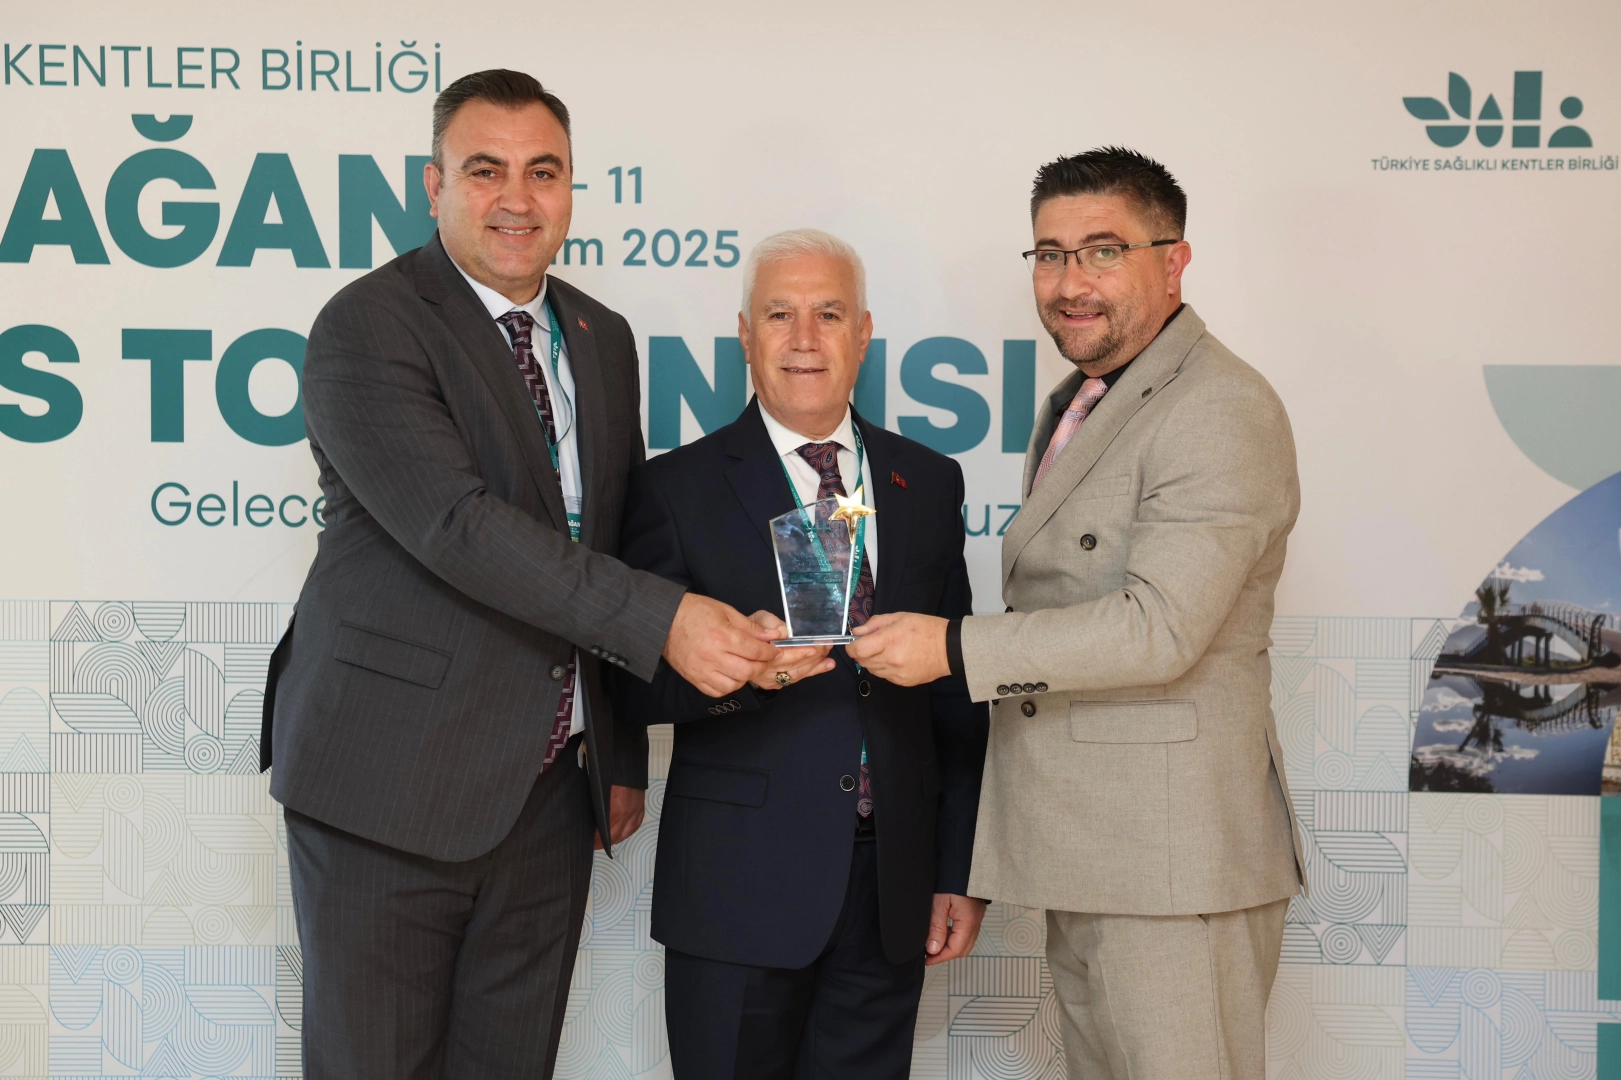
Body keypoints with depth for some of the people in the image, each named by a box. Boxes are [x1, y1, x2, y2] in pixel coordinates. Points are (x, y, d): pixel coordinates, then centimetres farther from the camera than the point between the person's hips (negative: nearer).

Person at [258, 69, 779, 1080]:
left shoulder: (603, 339, 12)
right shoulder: (368, 327, -10)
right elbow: (455, 524, -23)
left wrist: (625, 756, 16)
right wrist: (660, 617, -28)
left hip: (551, 790, 6)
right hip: (390, 782, -5)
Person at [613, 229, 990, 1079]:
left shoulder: (930, 483, 9)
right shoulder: (678, 488, 0)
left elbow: (957, 694, 10)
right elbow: (631, 683, -5)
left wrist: (960, 873, 8)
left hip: (892, 888, 3)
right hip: (739, 887, -3)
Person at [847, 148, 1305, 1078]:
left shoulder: (1223, 410, -13)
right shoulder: (1075, 405, 18)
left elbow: (1159, 626, -22)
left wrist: (954, 647, -20)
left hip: (1175, 861, -9)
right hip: (1081, 860, 9)